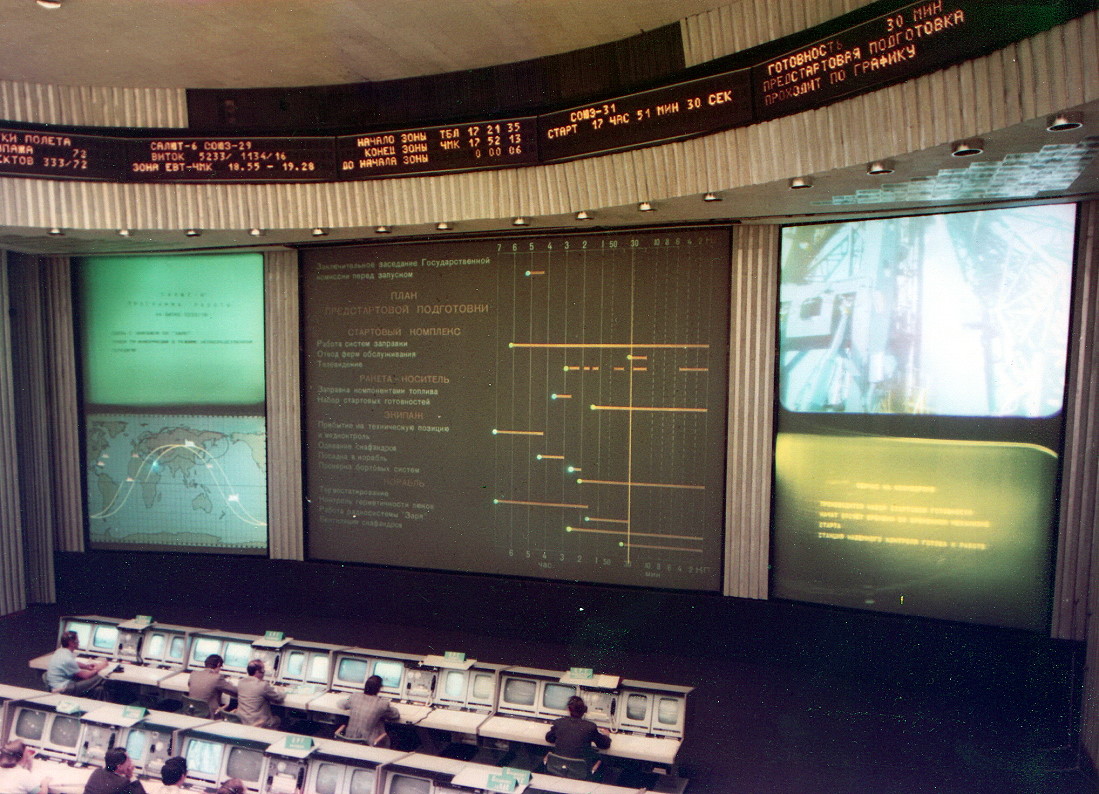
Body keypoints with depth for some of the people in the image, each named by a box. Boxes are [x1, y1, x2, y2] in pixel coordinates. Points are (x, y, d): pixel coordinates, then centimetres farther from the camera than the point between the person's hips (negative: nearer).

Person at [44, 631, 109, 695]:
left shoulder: (60, 651, 6)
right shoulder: (67, 659, -23)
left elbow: (74, 663, 26)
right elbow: (84, 675, -14)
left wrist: (86, 666, 10)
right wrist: (99, 668, -1)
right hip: (63, 690, -10)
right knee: (98, 678, -19)